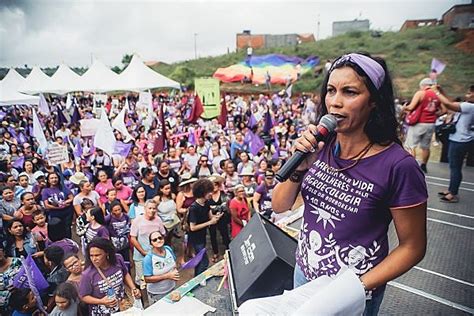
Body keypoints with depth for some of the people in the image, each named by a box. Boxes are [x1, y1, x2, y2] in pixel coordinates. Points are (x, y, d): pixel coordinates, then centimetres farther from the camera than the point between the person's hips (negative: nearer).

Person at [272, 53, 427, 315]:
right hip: (304, 272, 5)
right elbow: (279, 206, -8)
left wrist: (359, 287, -18)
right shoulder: (319, 145, -11)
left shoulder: (398, 166, -23)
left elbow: (412, 247, -12)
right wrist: (300, 167, -23)